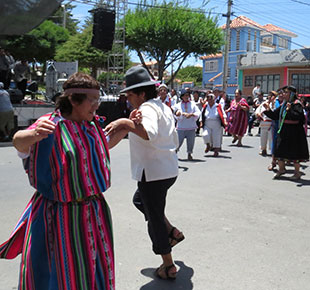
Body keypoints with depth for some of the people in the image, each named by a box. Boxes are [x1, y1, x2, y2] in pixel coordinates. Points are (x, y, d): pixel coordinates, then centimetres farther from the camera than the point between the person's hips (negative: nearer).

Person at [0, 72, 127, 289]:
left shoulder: (93, 124, 3)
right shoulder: (53, 125, -19)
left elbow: (104, 144, 22)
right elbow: (19, 142, -34)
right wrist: (34, 134, -57)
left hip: (95, 212, 7)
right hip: (63, 215, -6)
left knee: (97, 270, 22)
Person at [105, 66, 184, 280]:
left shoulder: (147, 108, -17)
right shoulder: (164, 107, 13)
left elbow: (150, 133, -40)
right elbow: (175, 142, 21)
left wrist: (125, 123, -48)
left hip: (153, 174, -10)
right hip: (169, 170, 10)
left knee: (155, 218, 6)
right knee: (139, 200, 30)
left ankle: (169, 267, 21)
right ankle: (173, 232, 26)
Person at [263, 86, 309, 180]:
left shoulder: (296, 104, -11)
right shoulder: (283, 105, 11)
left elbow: (297, 117, -25)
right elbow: (275, 115, 15)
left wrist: (289, 110, -37)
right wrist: (268, 110, 2)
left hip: (294, 132, -7)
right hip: (283, 131, 7)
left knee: (294, 153, 1)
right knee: (280, 150, 10)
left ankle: (297, 173, 15)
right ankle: (281, 169, 27)